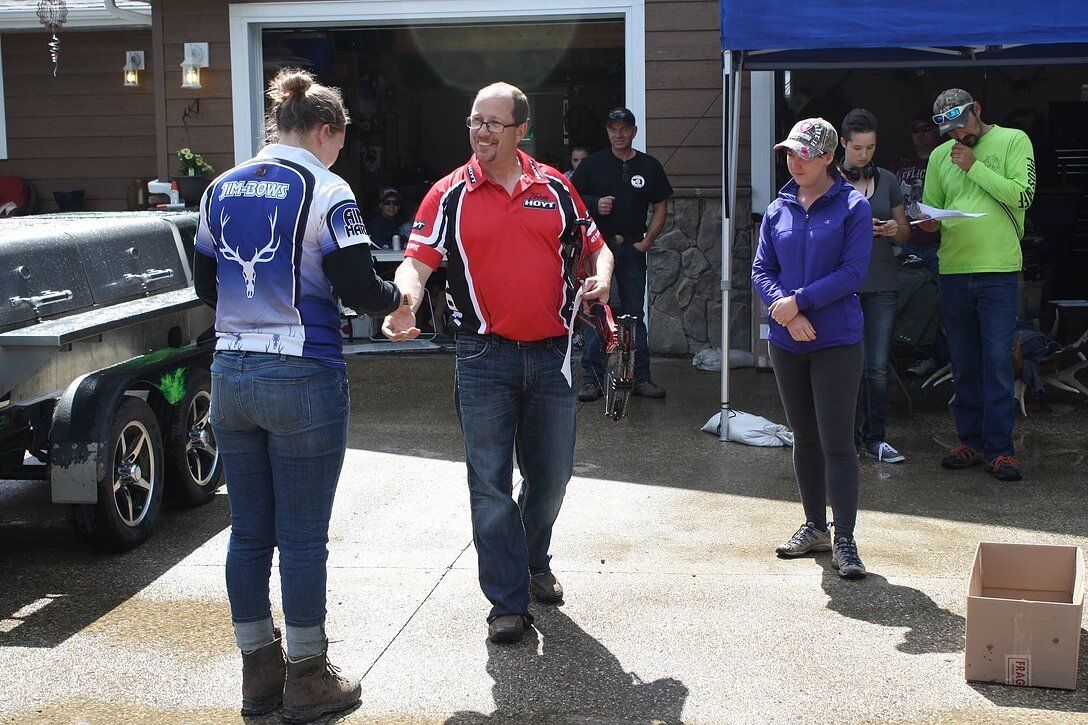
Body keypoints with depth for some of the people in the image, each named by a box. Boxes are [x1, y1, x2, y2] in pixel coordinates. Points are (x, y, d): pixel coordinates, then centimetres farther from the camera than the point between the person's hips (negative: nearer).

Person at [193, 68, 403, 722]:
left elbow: (205, 284, 16)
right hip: (304, 378, -6)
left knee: (249, 532, 13)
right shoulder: (324, 191, -9)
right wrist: (394, 298, 7)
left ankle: (260, 670, 25)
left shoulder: (222, 190, 10)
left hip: (231, 374, 6)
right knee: (304, 538, 3)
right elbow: (358, 287, -13)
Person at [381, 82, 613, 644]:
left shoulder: (554, 187, 8)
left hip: (550, 351, 3)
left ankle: (534, 564, 39)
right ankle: (508, 602, 9)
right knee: (489, 482, 0)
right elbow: (417, 261, -9)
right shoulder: (450, 195, 0)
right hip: (484, 355, -2)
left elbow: (595, 245, 17)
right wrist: (405, 301, -30)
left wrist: (601, 276, -5)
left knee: (551, 474, 13)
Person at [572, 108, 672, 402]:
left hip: (633, 248, 1)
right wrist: (595, 204, -9)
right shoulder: (592, 164, 6)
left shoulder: (649, 166, 9)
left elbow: (661, 206, 13)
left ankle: (641, 377, 10)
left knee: (635, 315, 5)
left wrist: (648, 239, 1)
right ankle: (592, 378, -1)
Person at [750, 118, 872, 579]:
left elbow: (852, 272, -12)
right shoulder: (778, 210, 9)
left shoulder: (852, 207, -5)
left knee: (837, 441, -5)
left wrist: (799, 301, -16)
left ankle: (844, 541, 2)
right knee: (804, 438, 14)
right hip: (787, 342, 5)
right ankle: (815, 527, 26)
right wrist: (787, 311, -12)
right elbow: (761, 270, 5)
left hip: (837, 341, -5)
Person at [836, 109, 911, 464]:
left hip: (882, 284, 2)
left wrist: (895, 229, -6)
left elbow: (905, 232, 17)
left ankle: (875, 438, 10)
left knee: (878, 366, 1)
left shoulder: (887, 181, 12)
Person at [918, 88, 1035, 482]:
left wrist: (974, 166, -11)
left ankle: (999, 448, -1)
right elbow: (930, 209, 16)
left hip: (997, 268, -4)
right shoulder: (940, 156, 13)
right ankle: (971, 441, 18)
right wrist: (930, 222, -7)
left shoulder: (1014, 141, 1)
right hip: (952, 270, 4)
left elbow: (1022, 195, -11)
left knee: (997, 360, -6)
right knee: (963, 363, 9)